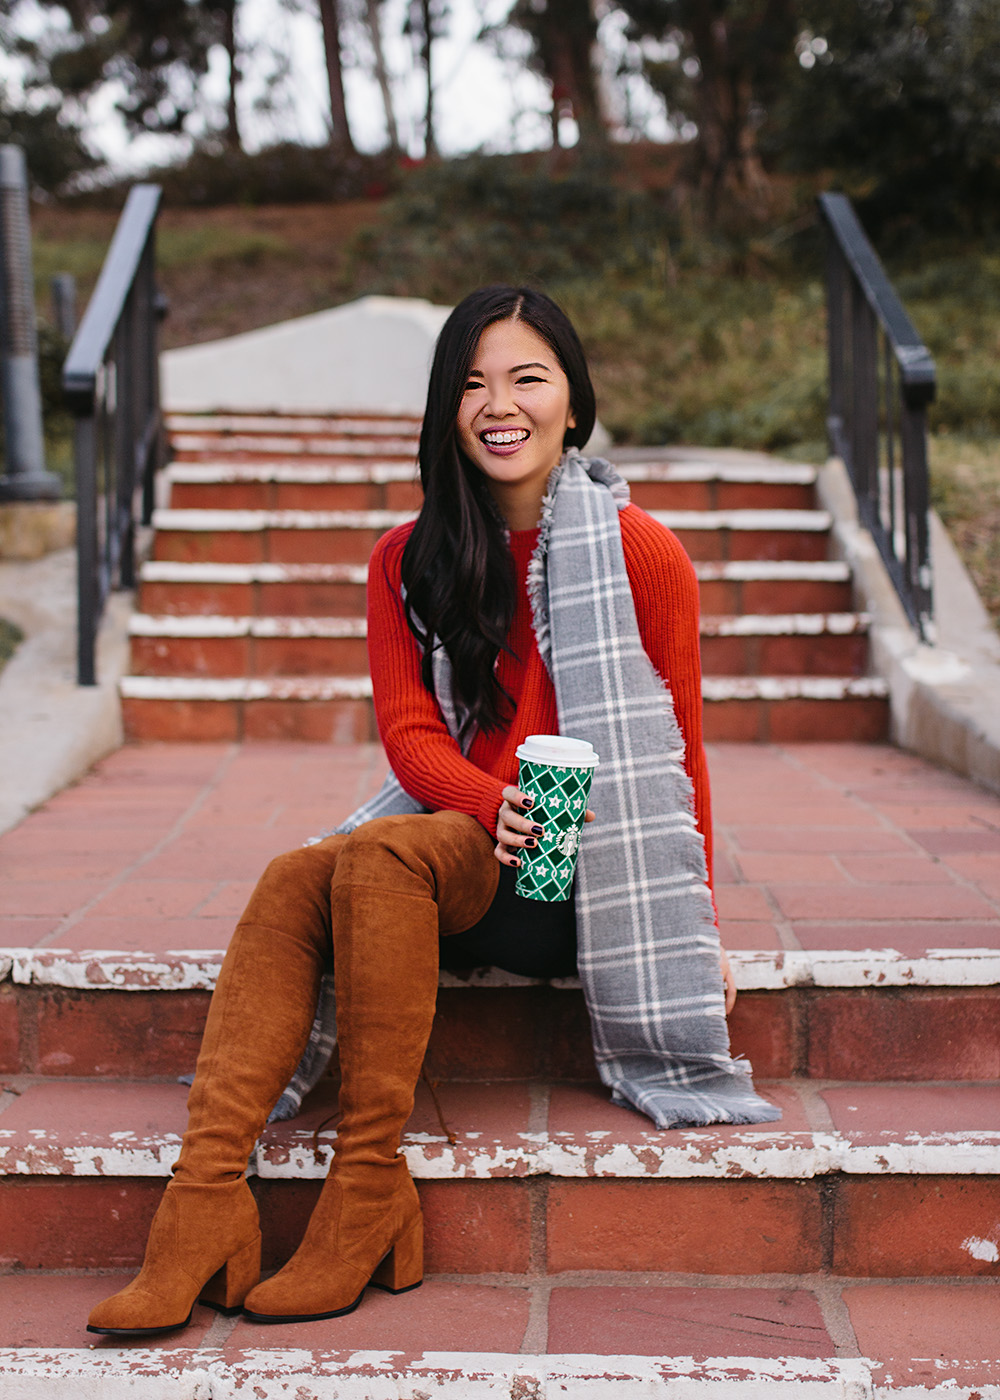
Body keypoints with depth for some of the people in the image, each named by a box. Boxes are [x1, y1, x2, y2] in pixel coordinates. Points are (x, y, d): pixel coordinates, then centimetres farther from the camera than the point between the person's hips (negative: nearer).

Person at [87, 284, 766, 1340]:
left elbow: (676, 752, 2)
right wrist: (498, 806, -20)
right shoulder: (406, 563, 9)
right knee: (293, 880, -25)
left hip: (589, 878, -4)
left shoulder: (642, 553, -2)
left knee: (381, 851, -31)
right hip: (461, 852, 4)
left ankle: (367, 1192, -29)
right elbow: (409, 732, 2)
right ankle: (204, 1201, -36)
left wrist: (699, 930, 0)